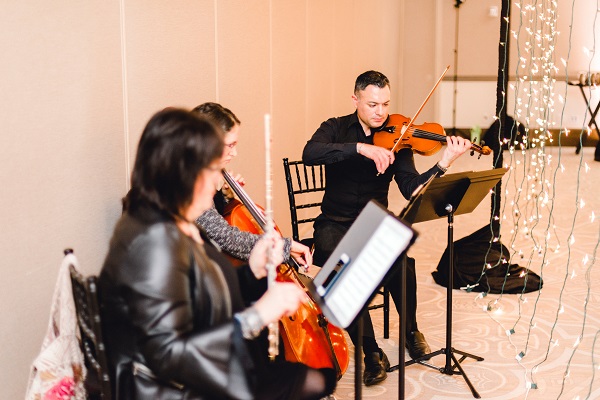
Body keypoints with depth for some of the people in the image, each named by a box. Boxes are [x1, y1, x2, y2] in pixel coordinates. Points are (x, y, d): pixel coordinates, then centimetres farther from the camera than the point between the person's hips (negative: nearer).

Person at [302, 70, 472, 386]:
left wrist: (443, 164, -26)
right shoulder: (336, 129, 0)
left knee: (402, 262, -30)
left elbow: (411, 189, -10)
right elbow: (310, 154, -23)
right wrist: (361, 147, -33)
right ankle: (371, 353, -16)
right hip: (335, 223, -1)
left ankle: (411, 330, -1)